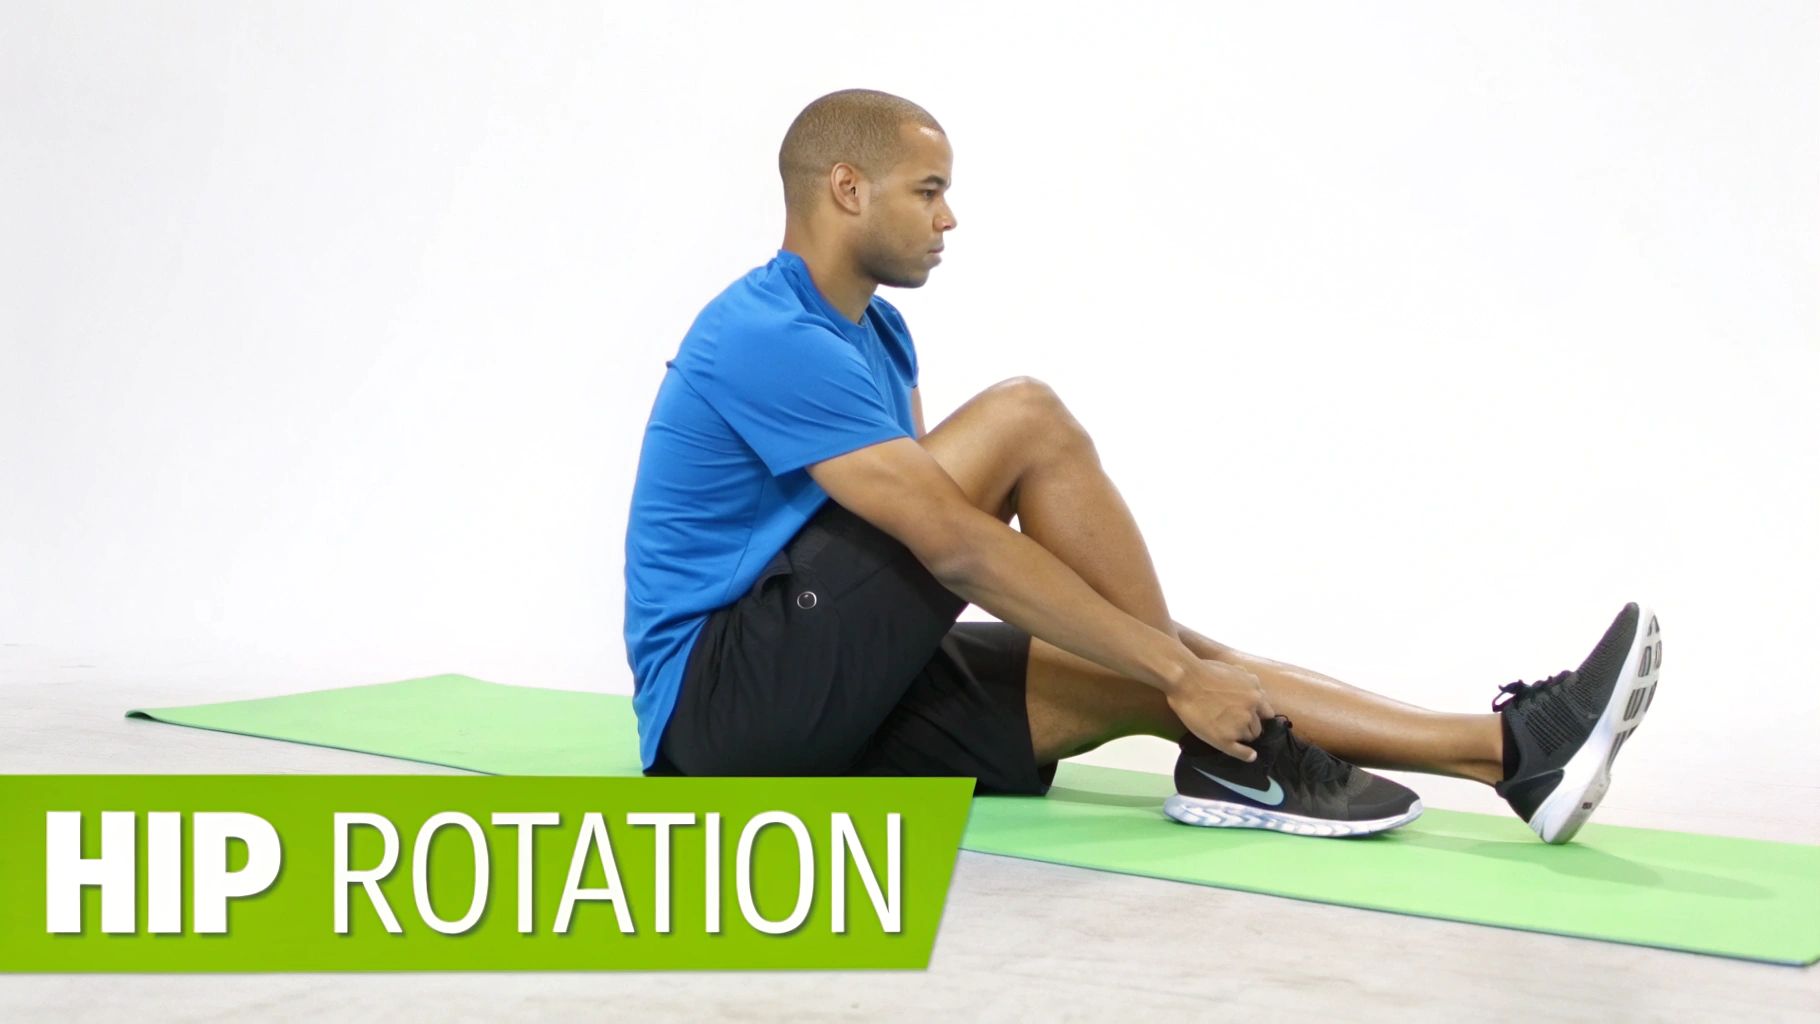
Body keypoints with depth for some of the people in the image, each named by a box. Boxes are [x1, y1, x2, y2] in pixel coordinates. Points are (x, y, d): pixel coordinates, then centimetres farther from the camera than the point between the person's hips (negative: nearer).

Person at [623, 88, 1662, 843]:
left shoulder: (872, 331, 13)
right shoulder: (772, 340, -20)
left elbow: (939, 526, 15)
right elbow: (956, 545, -26)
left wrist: (1175, 660, 7)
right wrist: (1179, 666, -23)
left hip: (840, 687, 9)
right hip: (729, 688, -9)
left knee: (1143, 680, -8)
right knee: (1027, 420, -21)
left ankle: (1511, 751, -12)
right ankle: (1241, 757, -13)